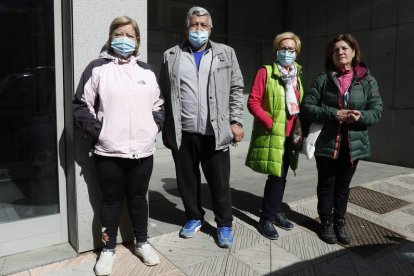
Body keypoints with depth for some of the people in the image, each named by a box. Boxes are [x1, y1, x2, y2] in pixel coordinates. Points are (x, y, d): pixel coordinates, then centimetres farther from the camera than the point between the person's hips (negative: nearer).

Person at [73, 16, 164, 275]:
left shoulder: (146, 70, 13)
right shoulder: (97, 68, 0)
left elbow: (159, 104, 19)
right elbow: (81, 105, -2)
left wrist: (156, 125, 5)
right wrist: (97, 131, -10)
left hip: (143, 150, 3)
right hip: (109, 151, -3)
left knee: (139, 197, 15)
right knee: (112, 200, 9)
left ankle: (142, 243, 32)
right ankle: (108, 249, 28)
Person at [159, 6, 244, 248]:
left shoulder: (226, 53, 8)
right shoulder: (171, 56, 8)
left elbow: (236, 89, 5)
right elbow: (164, 95, 7)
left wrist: (236, 122, -3)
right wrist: (165, 128, 4)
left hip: (215, 133, -1)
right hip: (182, 133, 2)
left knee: (220, 183, 6)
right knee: (187, 180, 13)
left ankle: (224, 224, 25)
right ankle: (194, 217, 34)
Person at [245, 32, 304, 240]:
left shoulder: (297, 75, 14)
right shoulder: (266, 72, -5)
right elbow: (253, 102, -11)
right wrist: (270, 122, -17)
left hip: (290, 134, 6)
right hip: (272, 134, -6)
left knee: (281, 175, 14)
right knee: (276, 176, -6)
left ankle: (276, 211, 30)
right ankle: (266, 219, 9)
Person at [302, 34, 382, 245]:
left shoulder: (367, 80, 2)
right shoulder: (323, 79, -3)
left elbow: (377, 110, 1)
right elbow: (307, 107, -7)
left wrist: (361, 116, -21)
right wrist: (333, 114, -19)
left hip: (353, 144, 2)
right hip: (326, 143, -1)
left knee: (343, 185, 16)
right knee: (326, 185, 11)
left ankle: (340, 222, 33)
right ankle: (326, 223, 28)